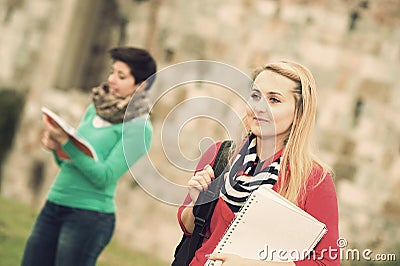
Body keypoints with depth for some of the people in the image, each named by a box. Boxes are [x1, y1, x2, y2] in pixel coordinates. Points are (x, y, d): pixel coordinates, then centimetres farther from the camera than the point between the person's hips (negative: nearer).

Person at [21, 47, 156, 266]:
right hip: (53, 205, 7)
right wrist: (55, 146, -4)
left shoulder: (139, 128, -9)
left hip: (89, 216, -7)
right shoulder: (95, 109, 12)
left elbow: (104, 177, -17)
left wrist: (66, 143, -21)